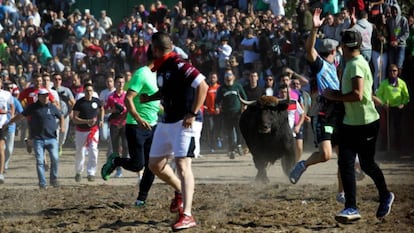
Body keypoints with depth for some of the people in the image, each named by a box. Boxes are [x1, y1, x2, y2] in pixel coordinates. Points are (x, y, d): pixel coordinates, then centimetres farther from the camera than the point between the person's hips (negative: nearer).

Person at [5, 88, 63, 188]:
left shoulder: (52, 107, 6)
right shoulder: (33, 107, 4)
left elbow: (61, 117, 20)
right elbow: (21, 115, 14)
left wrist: (62, 127, 2)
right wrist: (9, 123, 15)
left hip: (51, 138, 0)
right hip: (38, 139, 0)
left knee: (55, 159, -11)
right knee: (40, 161, -5)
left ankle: (53, 179, 8)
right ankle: (42, 183, 1)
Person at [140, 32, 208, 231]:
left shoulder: (179, 65, -18)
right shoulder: (160, 68, 10)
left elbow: (203, 86, -23)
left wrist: (193, 114, -24)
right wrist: (150, 98, 9)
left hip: (185, 122, -9)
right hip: (166, 122, 9)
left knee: (182, 164, -17)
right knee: (155, 164, 13)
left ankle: (187, 215, -20)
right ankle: (180, 191, 37)